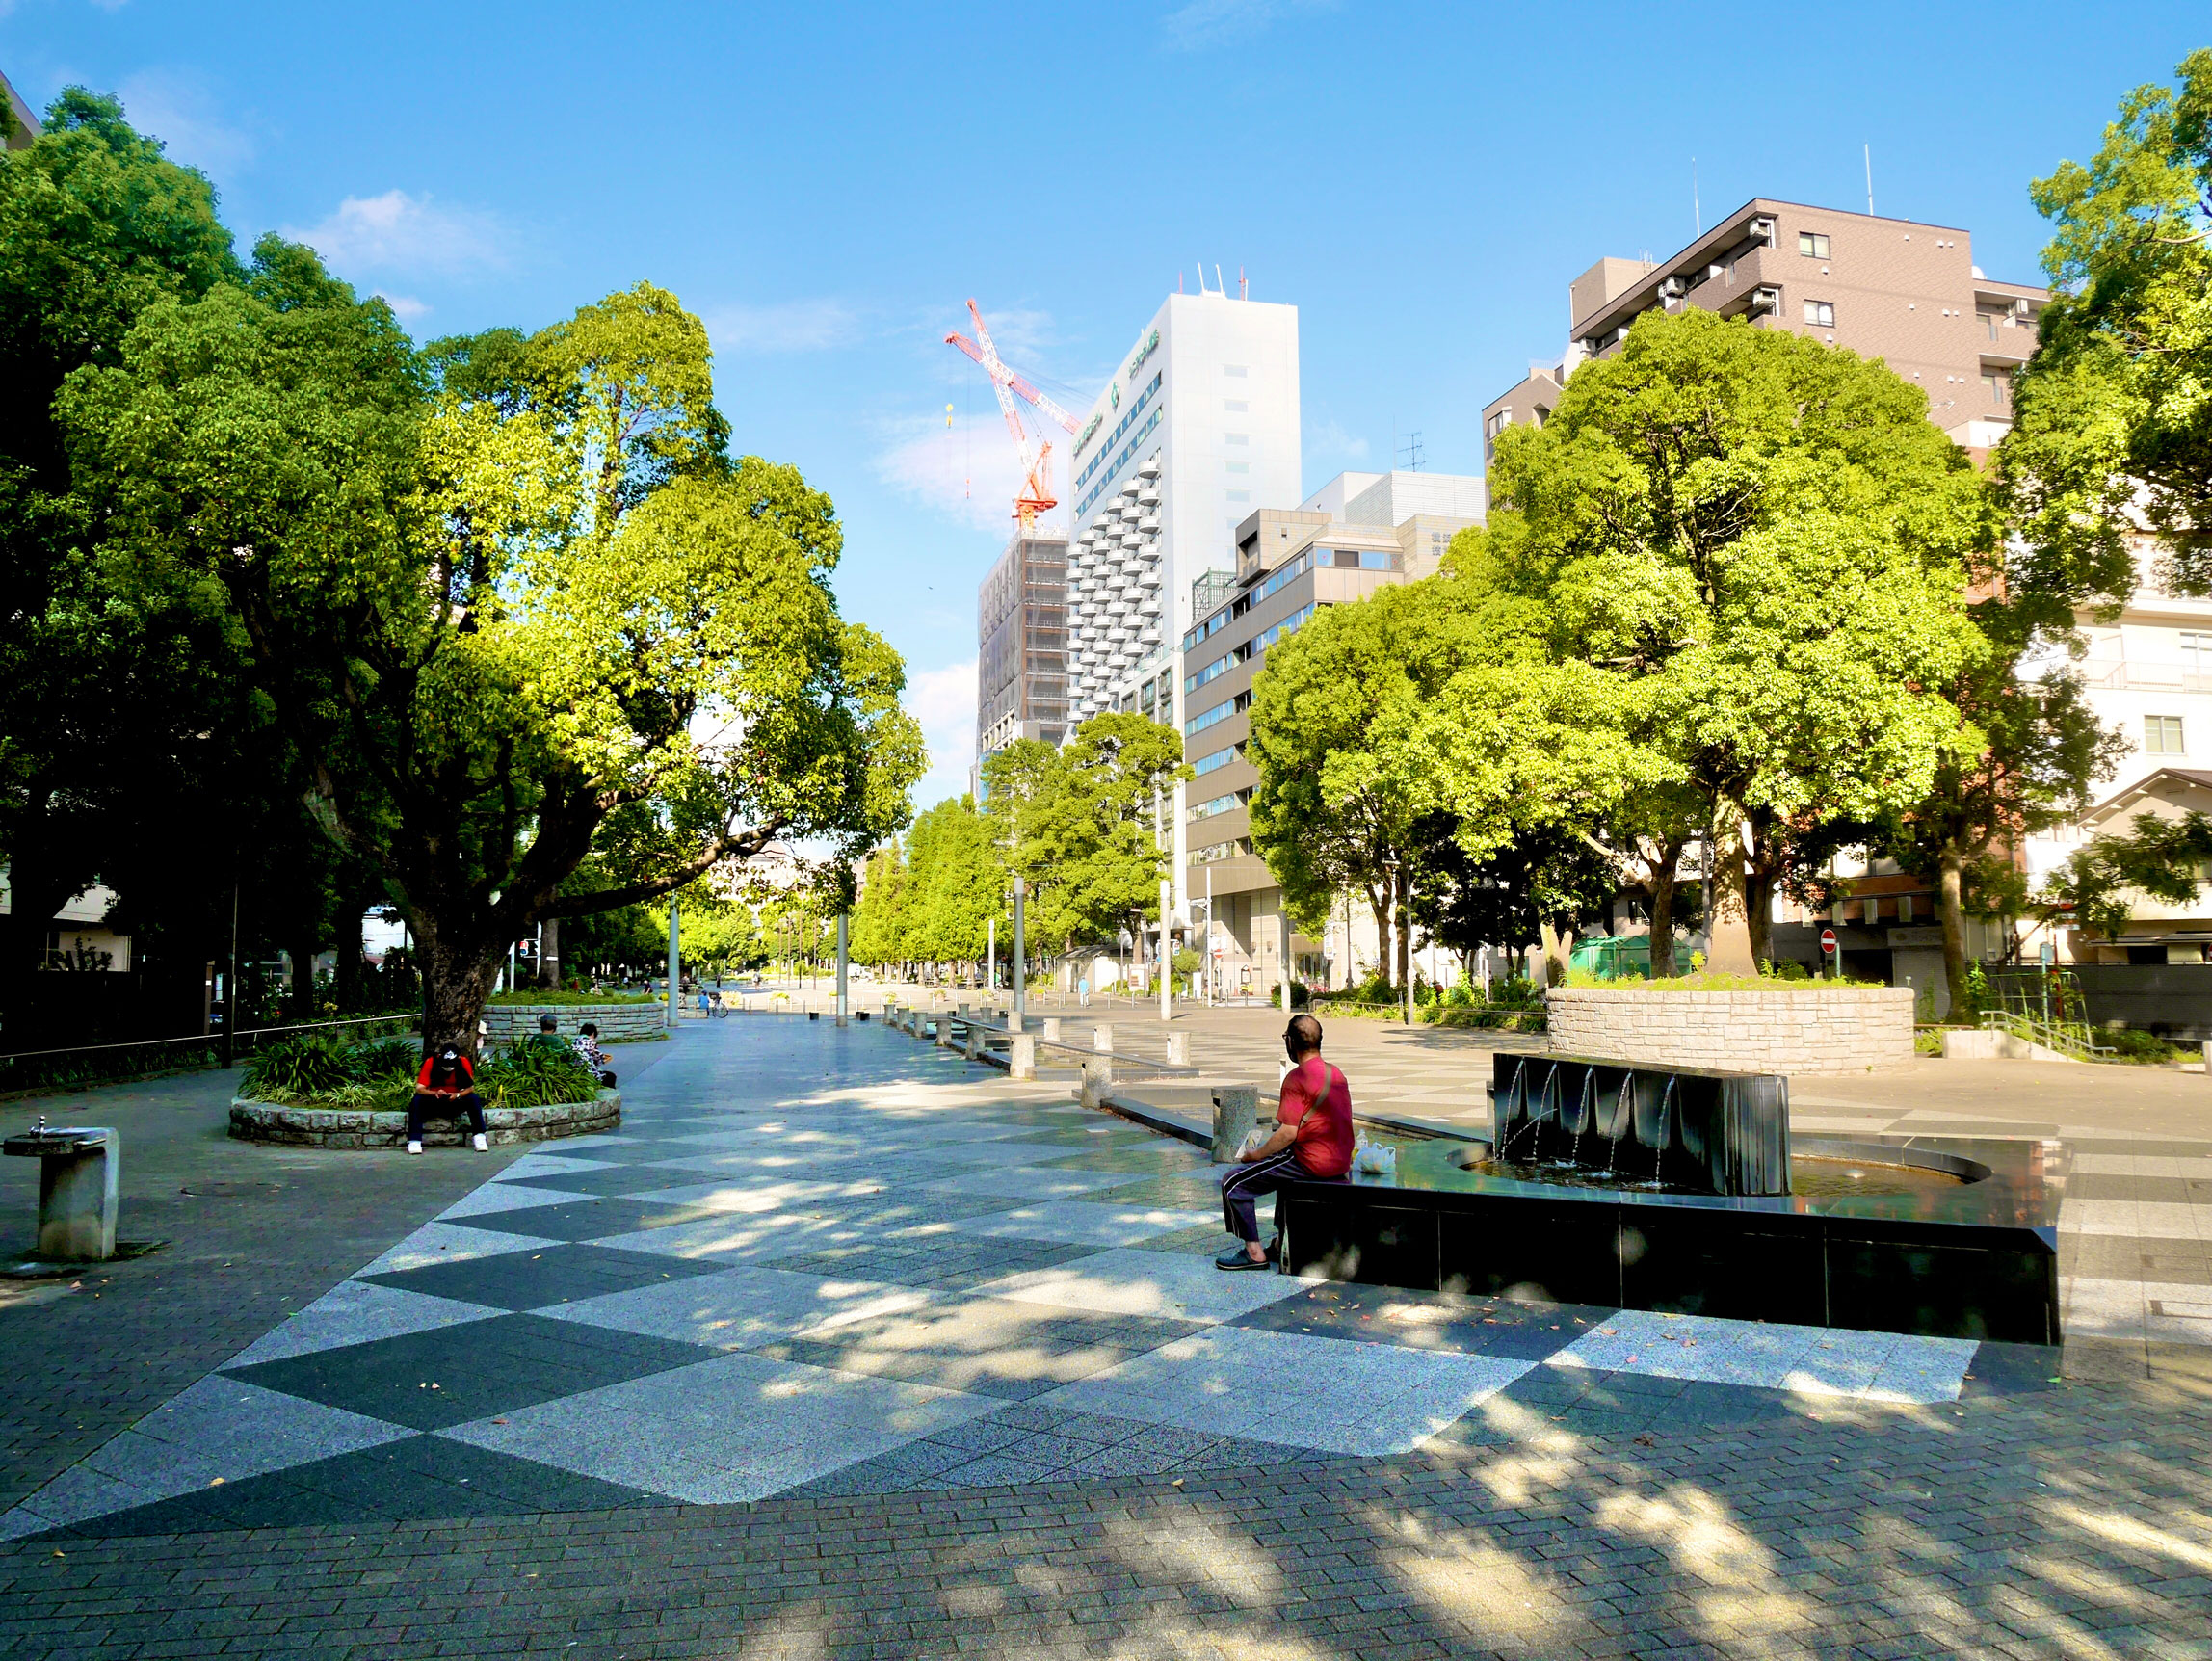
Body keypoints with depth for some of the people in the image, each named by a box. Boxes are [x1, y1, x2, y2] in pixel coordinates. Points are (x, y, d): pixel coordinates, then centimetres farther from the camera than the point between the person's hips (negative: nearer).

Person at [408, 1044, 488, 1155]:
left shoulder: (463, 1062, -12)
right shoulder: (430, 1062, -16)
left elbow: (470, 1088, -9)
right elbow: (419, 1088, -19)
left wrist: (457, 1095, -29)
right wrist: (435, 1093, -39)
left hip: (456, 1100, 1)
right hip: (434, 1102, 0)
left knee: (474, 1099, -27)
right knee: (417, 1101, -30)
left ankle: (479, 1137, -27)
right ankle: (414, 1141, -29)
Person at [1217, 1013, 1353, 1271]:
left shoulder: (1297, 1078, -16)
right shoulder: (1336, 1073, 11)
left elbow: (1289, 1133, -20)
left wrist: (1255, 1155, -7)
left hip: (1312, 1162, -9)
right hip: (1340, 1161, 9)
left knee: (1233, 1183, -4)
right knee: (1285, 1169, 39)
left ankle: (1254, 1253, 0)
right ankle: (1283, 1242, 36)